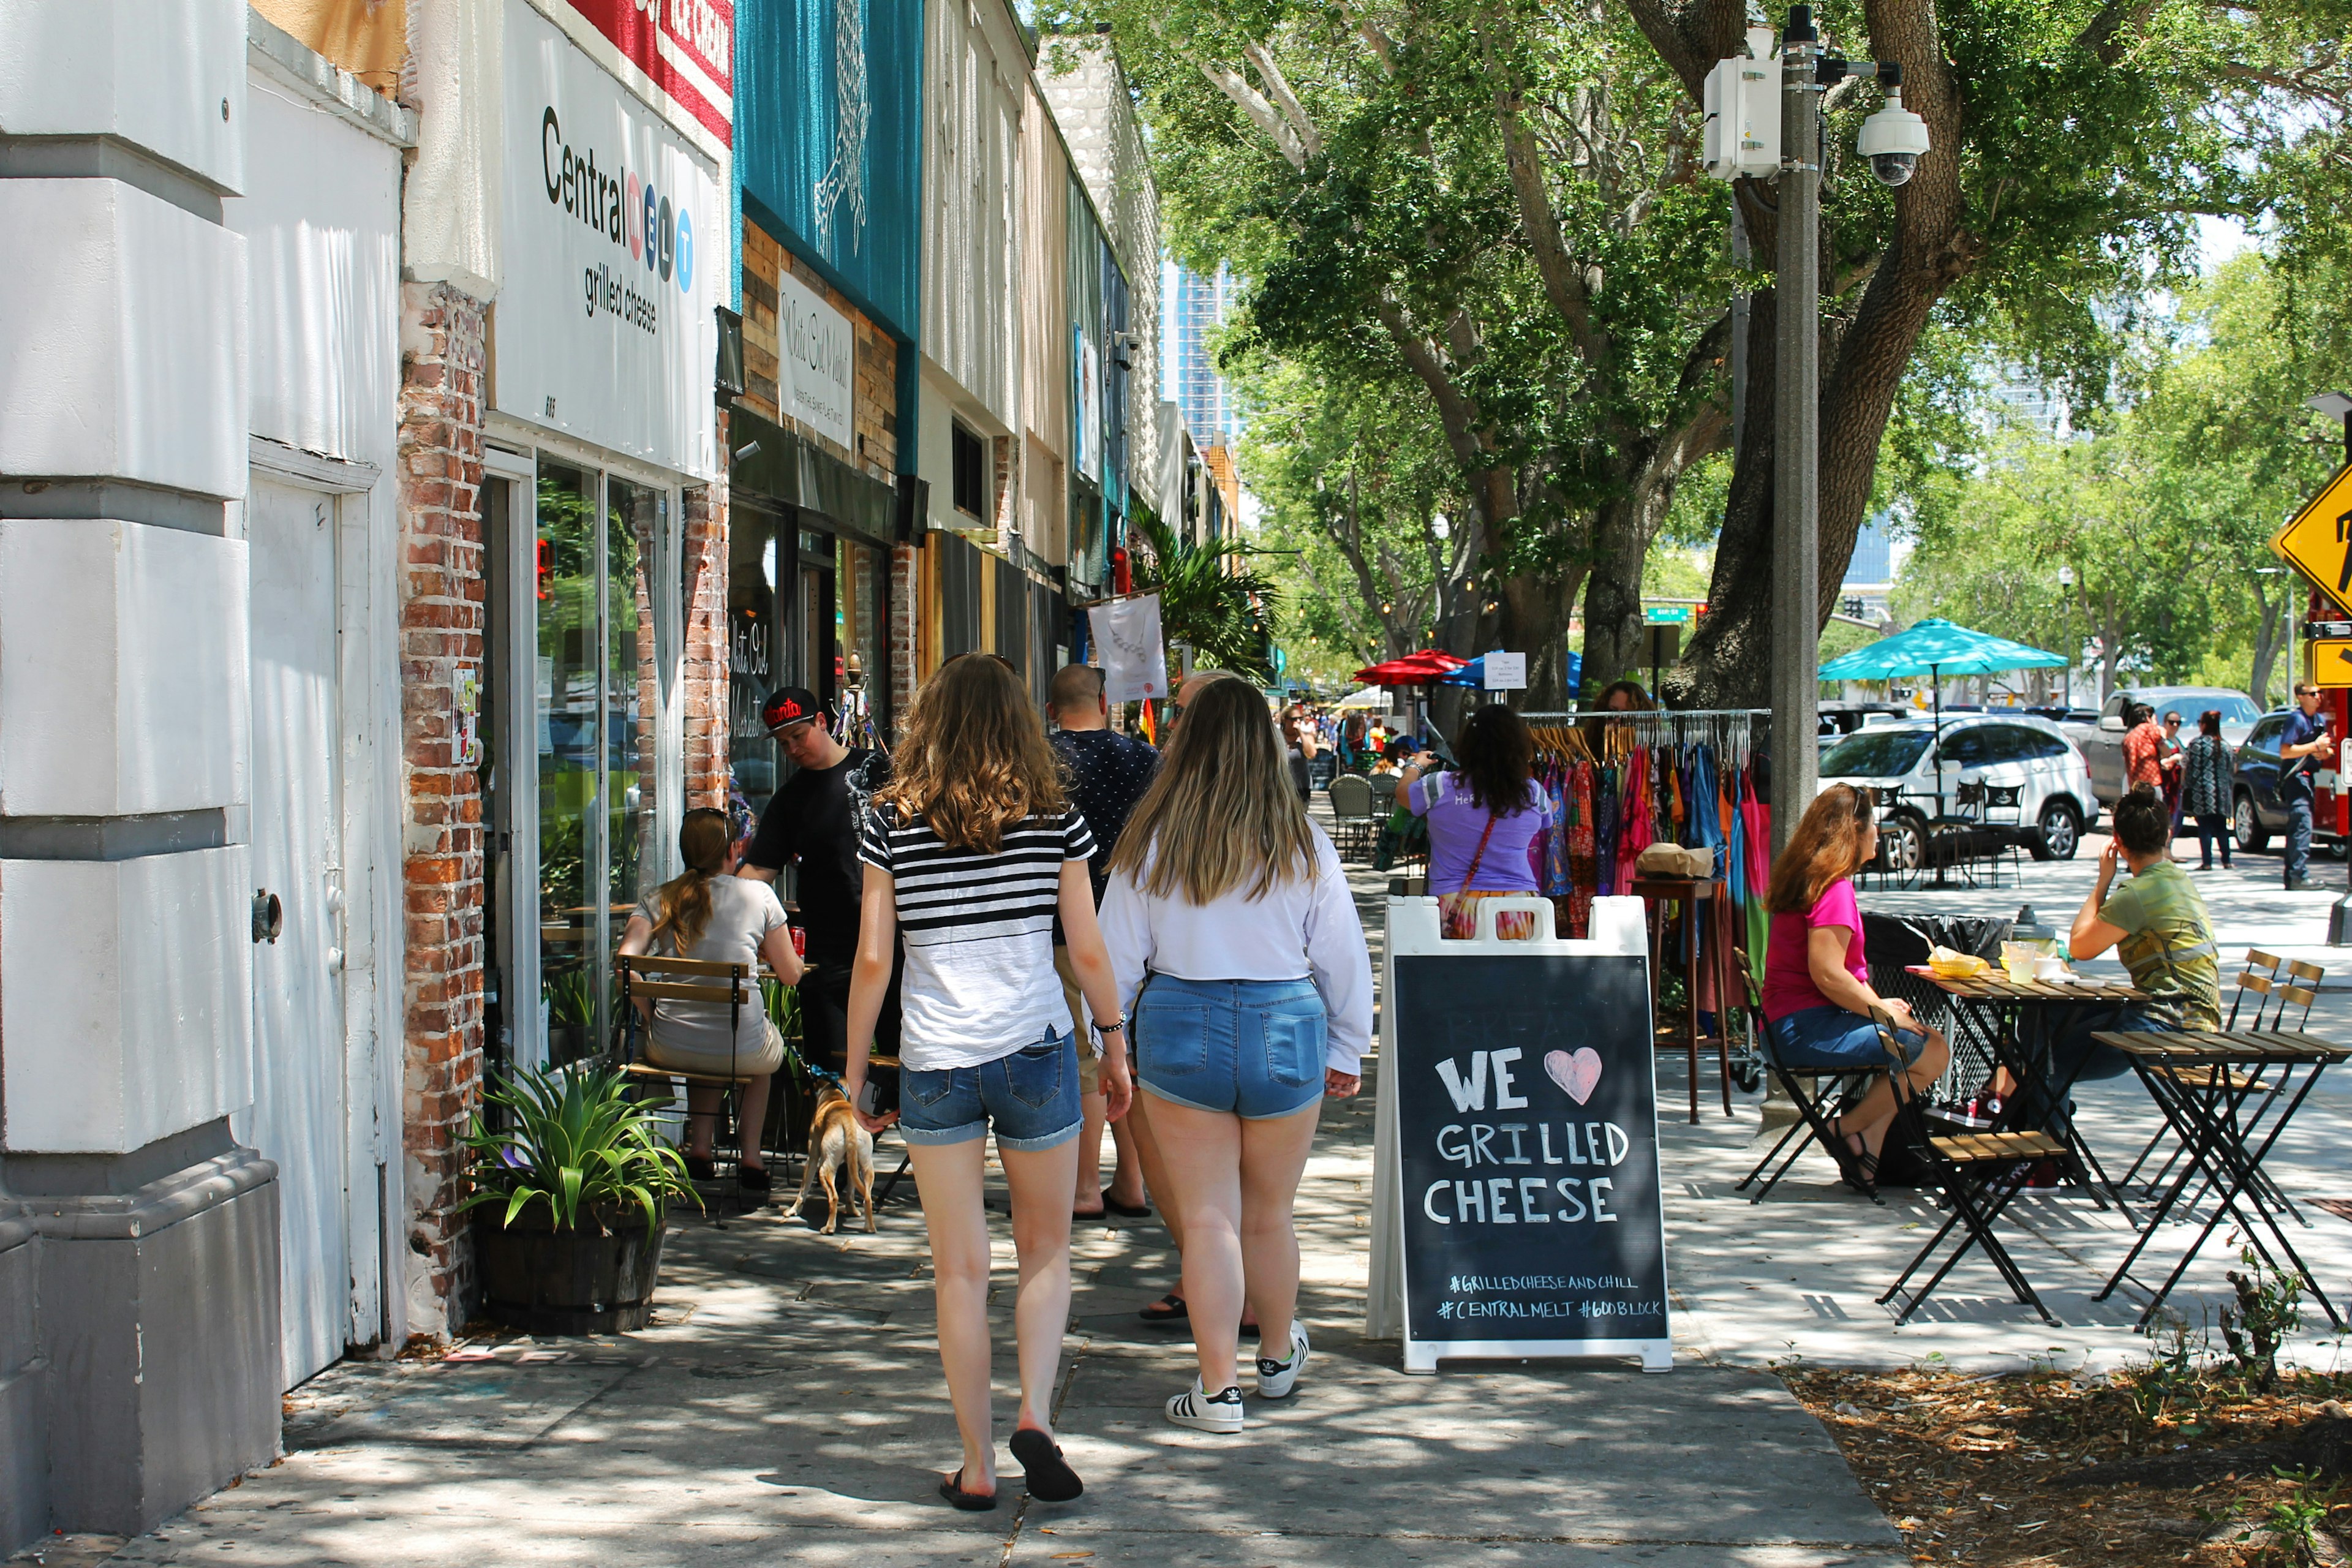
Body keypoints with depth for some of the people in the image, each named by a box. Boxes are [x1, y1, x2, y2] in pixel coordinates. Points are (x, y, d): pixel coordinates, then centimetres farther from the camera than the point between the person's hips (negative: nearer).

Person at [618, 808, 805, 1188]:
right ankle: (751, 1158, 30)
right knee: (771, 1047, 35)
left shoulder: (657, 900, 4)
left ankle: (700, 1146, 26)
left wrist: (651, 1017, 5)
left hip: (671, 1050, 2)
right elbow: (791, 974, 4)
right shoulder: (759, 895, 0)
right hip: (741, 1051, -2)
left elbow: (625, 963, -9)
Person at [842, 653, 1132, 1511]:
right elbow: (1088, 950, 1)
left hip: (934, 1063, 0)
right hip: (1038, 1052, 0)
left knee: (959, 1269, 7)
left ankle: (978, 1466, 11)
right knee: (1045, 1249, 16)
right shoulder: (1054, 818, 0)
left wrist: (855, 1070, 8)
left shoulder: (892, 821, -1)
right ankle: (1035, 1415, -3)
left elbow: (872, 957, -1)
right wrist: (1114, 1041, 15)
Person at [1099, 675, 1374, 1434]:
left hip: (1180, 1028, -1)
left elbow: (1116, 957, 0)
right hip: (1286, 1030, 1)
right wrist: (1347, 1051, 15)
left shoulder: (1150, 843, -4)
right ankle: (1278, 1358, 37)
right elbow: (1345, 958, 3)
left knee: (1207, 1221, 5)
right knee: (1269, 1216, 17)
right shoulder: (1302, 846, -3)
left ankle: (1217, 1390, 6)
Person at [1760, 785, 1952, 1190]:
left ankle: (1872, 1152, 9)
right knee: (1931, 1052, -14)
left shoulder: (1811, 879, 16)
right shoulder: (1833, 887, -15)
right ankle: (1848, 1131, -4)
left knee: (1925, 1039, 16)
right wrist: (1884, 1012, -11)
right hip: (1808, 1029, -11)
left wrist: (1877, 1005, 12)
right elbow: (1827, 975, -23)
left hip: (1790, 1026, 11)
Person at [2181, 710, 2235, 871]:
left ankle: (2207, 862, -7)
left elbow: (2188, 768, -8)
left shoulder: (2197, 744, -7)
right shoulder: (2225, 746, 9)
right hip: (2221, 794, 5)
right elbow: (2233, 770, 13)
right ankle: (2226, 861, 11)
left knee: (2205, 827, -4)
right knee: (2221, 827, 11)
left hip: (2202, 792, -5)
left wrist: (2185, 786, 4)